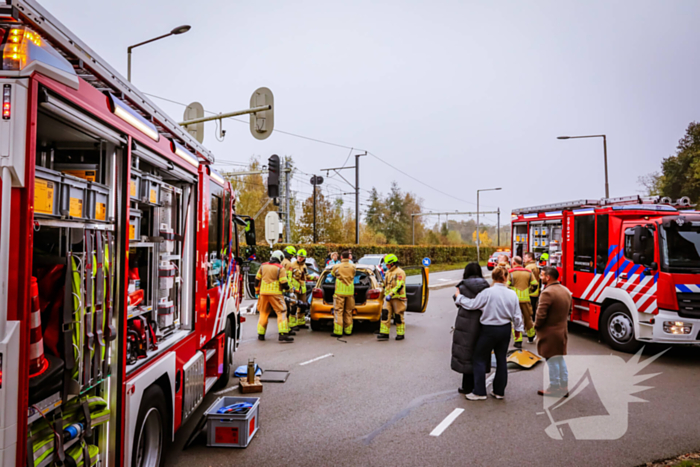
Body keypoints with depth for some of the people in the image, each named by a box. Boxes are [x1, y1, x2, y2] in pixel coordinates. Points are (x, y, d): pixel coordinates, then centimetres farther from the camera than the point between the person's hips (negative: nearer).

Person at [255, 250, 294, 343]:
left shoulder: (263, 266, 10)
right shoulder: (280, 268, -6)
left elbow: (257, 279, 16)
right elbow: (284, 283, -10)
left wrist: (257, 290, 29)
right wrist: (287, 288, 12)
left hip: (263, 293, 5)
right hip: (275, 293, -5)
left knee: (263, 313, 17)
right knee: (281, 312, -3)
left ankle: (261, 334, 20)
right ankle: (283, 335, -11)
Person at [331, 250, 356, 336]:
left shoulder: (337, 266, -7)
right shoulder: (353, 267, -1)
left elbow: (332, 274, 12)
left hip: (340, 292, -3)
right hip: (350, 291, 3)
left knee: (338, 311, -1)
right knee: (348, 312, 12)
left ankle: (338, 331, -4)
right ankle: (348, 331, 18)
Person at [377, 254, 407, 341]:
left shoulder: (400, 272, -11)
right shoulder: (388, 272, 17)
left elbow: (399, 286, -21)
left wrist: (390, 295, -27)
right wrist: (386, 295, 23)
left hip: (397, 298, -7)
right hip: (388, 298, 7)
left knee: (398, 316, 0)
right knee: (385, 314, -3)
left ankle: (401, 334, 12)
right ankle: (384, 333, -1)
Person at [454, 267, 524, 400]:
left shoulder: (488, 292, -18)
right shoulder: (512, 294, -2)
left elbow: (472, 304, -14)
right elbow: (516, 315, 5)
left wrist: (459, 297, 0)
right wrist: (518, 328, 19)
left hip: (489, 330, -5)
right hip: (505, 329, 5)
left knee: (480, 359, 5)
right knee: (501, 359, 15)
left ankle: (479, 392, 7)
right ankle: (499, 391, 22)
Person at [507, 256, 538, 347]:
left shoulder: (510, 273, -7)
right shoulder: (528, 272, 4)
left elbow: (507, 286, -11)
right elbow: (535, 284, 3)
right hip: (526, 299, 3)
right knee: (528, 318, 19)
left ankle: (518, 341, 1)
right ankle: (531, 337, 36)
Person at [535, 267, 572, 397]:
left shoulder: (547, 293, -23)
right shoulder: (566, 291, 7)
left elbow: (541, 314, -24)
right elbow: (568, 310, 16)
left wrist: (536, 325, -7)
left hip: (549, 333, -9)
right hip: (562, 331, 9)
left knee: (552, 361, 3)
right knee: (561, 359, 18)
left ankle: (554, 388, 12)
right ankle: (564, 387, 25)